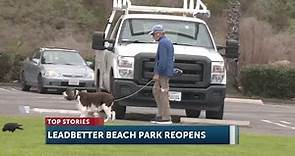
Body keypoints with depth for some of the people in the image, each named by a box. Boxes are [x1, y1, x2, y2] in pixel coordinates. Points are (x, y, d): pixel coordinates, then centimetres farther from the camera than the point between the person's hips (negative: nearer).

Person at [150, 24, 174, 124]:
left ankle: (166, 118, -9)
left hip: (163, 73, -11)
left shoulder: (162, 43, -13)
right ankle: (160, 114, 14)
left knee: (163, 94, -9)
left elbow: (163, 60, -21)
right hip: (167, 72, 11)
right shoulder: (168, 42, 19)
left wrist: (157, 73, -21)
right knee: (156, 91, 16)